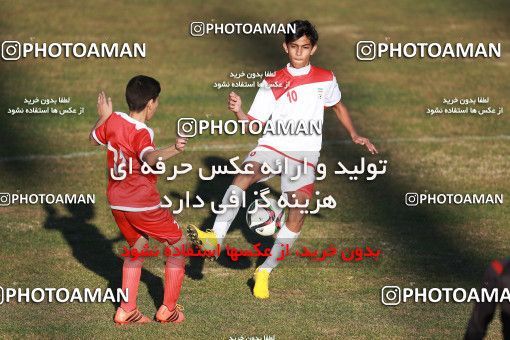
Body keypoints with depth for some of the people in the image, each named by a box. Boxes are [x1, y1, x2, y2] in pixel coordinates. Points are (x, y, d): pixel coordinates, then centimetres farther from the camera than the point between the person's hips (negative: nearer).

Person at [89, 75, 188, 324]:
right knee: (178, 244, 9)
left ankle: (126, 310, 16)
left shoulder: (113, 120, -2)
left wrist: (103, 116, 30)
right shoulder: (141, 133, -22)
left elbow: (93, 139, 19)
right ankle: (168, 309, 8)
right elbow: (149, 158, -44)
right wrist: (174, 151, -58)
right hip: (143, 204, -7)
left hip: (117, 201, 8)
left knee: (137, 247, 24)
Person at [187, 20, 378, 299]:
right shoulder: (272, 83, 3)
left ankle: (265, 271, 0)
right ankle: (215, 236, -42)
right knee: (245, 175, -32)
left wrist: (354, 135, 21)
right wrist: (238, 112, -20)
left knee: (298, 211, -14)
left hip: (304, 152, 1)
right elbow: (255, 124, -1)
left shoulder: (325, 79, 8)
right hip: (272, 146, -1)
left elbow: (337, 106, 28)